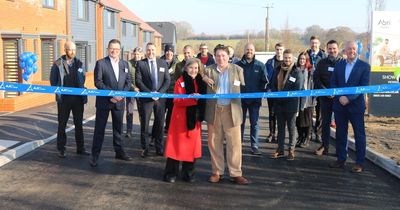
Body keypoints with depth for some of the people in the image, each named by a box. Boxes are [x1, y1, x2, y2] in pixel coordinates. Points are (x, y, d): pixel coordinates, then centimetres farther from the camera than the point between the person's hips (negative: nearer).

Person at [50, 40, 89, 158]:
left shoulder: (79, 63, 6)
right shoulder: (58, 64, -3)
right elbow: (53, 81, 3)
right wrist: (58, 92, 1)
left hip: (78, 98, 3)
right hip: (63, 99, -2)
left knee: (79, 124, 9)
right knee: (62, 124, 6)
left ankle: (80, 148, 17)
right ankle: (61, 149, 16)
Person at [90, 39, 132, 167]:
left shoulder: (125, 64, 9)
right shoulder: (101, 63, -4)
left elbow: (128, 82, 7)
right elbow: (98, 82, -10)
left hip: (119, 101, 4)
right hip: (104, 101, -4)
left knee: (118, 128, 13)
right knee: (99, 129, 2)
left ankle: (119, 152, 25)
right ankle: (95, 155, 9)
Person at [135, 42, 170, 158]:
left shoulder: (163, 63, 8)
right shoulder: (140, 64, 2)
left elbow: (167, 80, 4)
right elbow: (138, 81, -5)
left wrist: (159, 92, -9)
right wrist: (150, 93, -13)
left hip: (160, 97, 2)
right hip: (146, 97, -2)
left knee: (160, 123, 6)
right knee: (144, 124, 2)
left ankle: (159, 148, 16)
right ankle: (145, 148, 13)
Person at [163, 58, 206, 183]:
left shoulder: (200, 82, 9)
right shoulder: (180, 81, -4)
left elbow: (203, 99, 13)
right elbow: (177, 101, -12)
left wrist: (201, 114, -5)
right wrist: (191, 98, -26)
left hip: (194, 118, 4)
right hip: (181, 118, -4)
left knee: (192, 145, 6)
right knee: (177, 145, 0)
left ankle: (188, 174, 17)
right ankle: (171, 174, 9)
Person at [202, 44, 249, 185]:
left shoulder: (237, 70, 6)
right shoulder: (208, 70, 6)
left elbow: (242, 89, 7)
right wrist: (204, 79, -14)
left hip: (232, 111, -1)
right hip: (214, 111, 1)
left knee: (234, 143, 1)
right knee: (214, 142, 7)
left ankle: (236, 174, 10)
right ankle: (217, 172, 20)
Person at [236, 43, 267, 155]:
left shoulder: (260, 65, 2)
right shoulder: (238, 65, 0)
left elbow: (264, 81, 2)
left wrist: (260, 93, -7)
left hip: (255, 99, 0)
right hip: (241, 98, 0)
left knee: (254, 123, 3)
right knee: (240, 122, 9)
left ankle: (254, 146, 8)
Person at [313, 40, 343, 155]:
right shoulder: (322, 63, 8)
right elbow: (316, 78, 3)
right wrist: (325, 91, -10)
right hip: (325, 97, 3)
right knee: (325, 122, 10)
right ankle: (324, 147, 19)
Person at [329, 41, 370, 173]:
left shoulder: (364, 66, -1)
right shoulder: (338, 65, 10)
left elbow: (364, 86, -9)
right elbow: (333, 83, 6)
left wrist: (349, 98, -18)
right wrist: (339, 97, -10)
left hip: (356, 105, -3)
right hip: (340, 105, 4)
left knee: (359, 135, 2)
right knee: (340, 134, 10)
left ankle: (360, 163, 8)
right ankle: (341, 159, 21)